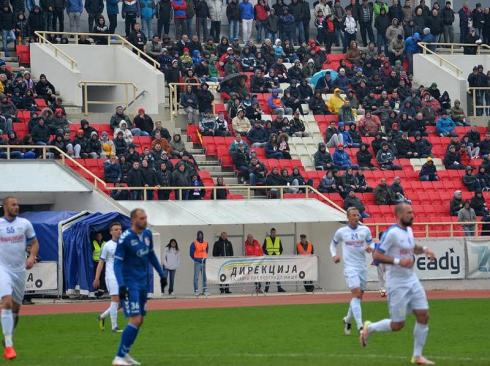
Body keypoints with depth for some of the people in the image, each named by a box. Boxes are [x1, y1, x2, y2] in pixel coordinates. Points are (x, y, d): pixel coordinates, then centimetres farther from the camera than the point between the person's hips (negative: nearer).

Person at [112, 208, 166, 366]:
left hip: (143, 283, 8)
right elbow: (117, 263, -16)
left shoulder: (147, 234, 6)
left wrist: (161, 273, 21)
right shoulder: (125, 238, -16)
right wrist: (121, 285, -26)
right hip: (129, 284, -8)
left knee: (139, 321, 10)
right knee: (135, 320, -15)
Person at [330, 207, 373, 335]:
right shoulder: (341, 232, 0)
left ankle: (348, 320, 35)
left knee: (359, 296, 11)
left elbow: (370, 243, 14)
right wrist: (334, 255, -2)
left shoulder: (365, 230, 4)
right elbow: (333, 243, 16)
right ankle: (360, 327, -27)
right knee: (356, 293, -19)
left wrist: (369, 248, -9)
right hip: (350, 267, -4)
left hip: (362, 267, 4)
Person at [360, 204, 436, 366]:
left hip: (412, 280, 8)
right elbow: (376, 255, -20)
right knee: (397, 325, -3)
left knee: (423, 316, 0)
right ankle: (369, 328, 23)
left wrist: (424, 249, 9)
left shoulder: (408, 230, 9)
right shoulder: (392, 233, -17)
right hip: (397, 284, -8)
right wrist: (398, 261, -28)